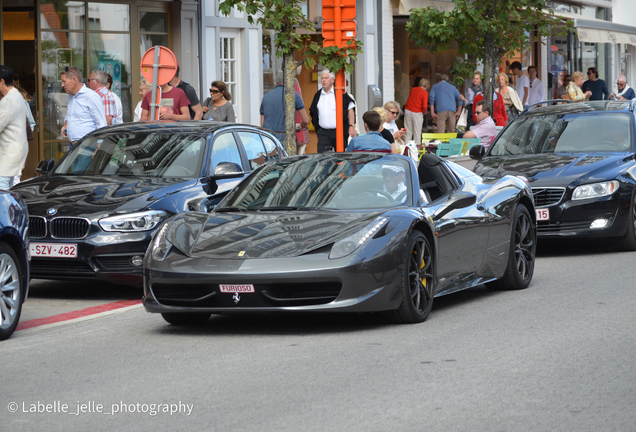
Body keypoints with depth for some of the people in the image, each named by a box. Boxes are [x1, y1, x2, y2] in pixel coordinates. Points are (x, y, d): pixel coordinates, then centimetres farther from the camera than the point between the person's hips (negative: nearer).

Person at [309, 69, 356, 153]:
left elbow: (350, 110, -1)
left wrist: (351, 126, -10)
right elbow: (313, 113, 19)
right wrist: (317, 130, 13)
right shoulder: (318, 95, 12)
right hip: (323, 133, 3)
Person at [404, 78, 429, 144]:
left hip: (408, 111, 5)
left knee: (408, 132, 8)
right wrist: (424, 112, 2)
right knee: (417, 132, 2)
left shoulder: (413, 89, 10)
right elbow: (424, 106, -17)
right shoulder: (424, 93, -8)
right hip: (417, 113, -5)